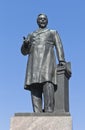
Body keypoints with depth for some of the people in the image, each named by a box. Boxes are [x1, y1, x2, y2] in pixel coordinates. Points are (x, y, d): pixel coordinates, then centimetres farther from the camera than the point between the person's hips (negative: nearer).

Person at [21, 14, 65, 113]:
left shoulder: (53, 33, 24)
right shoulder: (31, 35, 30)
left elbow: (59, 47, 11)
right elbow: (24, 51, 24)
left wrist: (61, 60, -7)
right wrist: (25, 44, 0)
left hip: (47, 60, -3)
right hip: (34, 62, 3)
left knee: (48, 84, -24)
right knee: (35, 88, -13)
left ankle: (49, 112, -32)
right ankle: (37, 113, -20)